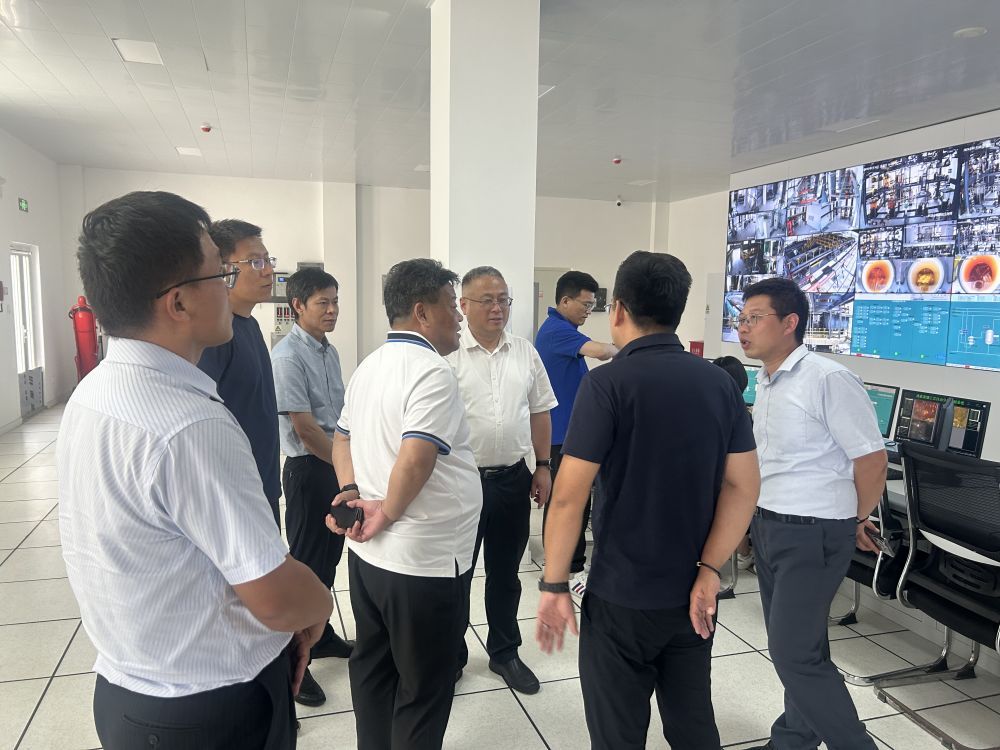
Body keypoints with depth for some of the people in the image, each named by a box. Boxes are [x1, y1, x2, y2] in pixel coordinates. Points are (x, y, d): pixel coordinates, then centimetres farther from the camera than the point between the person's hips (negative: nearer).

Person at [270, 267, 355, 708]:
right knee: (306, 562, 4)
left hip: (337, 465, 8)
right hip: (308, 469, -8)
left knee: (330, 557, 19)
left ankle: (321, 637, 38)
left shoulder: (330, 352, 8)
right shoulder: (287, 357, -18)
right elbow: (305, 428, -19)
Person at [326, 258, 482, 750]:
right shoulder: (431, 372, -20)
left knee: (372, 668, 23)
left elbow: (342, 438, 16)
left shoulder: (369, 366, 9)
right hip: (424, 560, -9)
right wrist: (390, 512, -14)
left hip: (368, 550, 9)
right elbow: (415, 459, -30)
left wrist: (351, 492, 4)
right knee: (423, 689, 10)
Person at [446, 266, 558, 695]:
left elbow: (540, 412, 11)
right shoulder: (448, 355, -10)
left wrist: (543, 466, 7)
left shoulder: (525, 353, 5)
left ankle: (505, 653, 36)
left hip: (513, 479, 4)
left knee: (505, 574, 18)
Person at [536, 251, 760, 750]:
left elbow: (569, 494, -18)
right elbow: (744, 486, -1)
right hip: (692, 594, 5)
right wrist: (708, 572, -2)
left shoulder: (608, 384, -16)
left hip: (621, 596, -5)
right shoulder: (720, 384, 1)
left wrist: (554, 584, -9)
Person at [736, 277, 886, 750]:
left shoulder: (828, 379, -18)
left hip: (812, 535, -8)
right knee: (795, 645, 20)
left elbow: (872, 460, -13)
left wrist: (853, 524, 0)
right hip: (767, 527, 8)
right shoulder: (765, 382, 7)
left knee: (794, 653, -3)